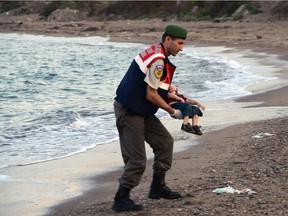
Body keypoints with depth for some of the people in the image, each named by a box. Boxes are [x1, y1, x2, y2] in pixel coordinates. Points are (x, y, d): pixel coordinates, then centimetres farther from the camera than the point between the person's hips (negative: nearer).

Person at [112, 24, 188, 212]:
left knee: (165, 141, 14)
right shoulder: (158, 61, -21)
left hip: (140, 110, 10)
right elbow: (151, 95, -20)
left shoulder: (155, 53, 10)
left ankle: (158, 187, 23)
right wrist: (173, 112, -8)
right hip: (129, 112, -10)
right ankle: (121, 199, 5)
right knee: (137, 160, -6)